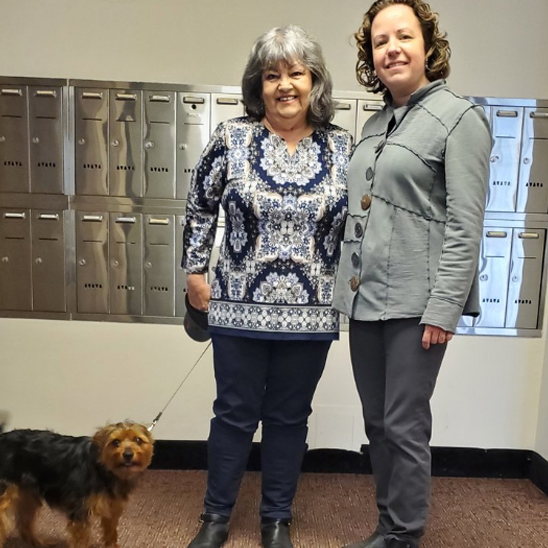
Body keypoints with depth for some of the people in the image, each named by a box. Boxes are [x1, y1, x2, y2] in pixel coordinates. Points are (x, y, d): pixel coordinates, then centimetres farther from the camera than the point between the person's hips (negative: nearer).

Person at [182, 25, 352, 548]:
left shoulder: (342, 147, 2)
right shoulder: (231, 137, -2)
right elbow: (199, 208, 6)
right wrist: (195, 271, 4)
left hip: (310, 314, 1)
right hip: (240, 309, -1)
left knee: (289, 417, 14)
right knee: (235, 413, 11)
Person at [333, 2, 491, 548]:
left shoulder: (458, 117, -4)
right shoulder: (375, 123, 15)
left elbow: (465, 225, -11)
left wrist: (443, 308, -17)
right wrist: (347, 286, 15)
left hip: (413, 302, -7)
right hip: (364, 299, 7)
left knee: (404, 426, 2)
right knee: (376, 423, 15)